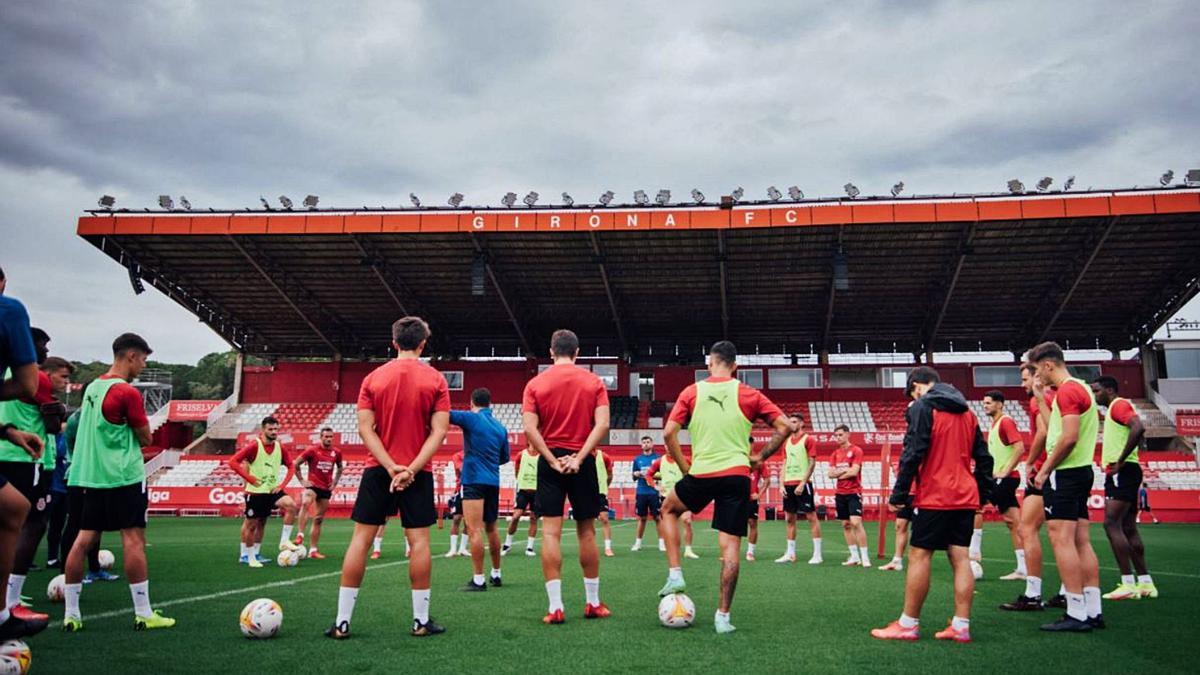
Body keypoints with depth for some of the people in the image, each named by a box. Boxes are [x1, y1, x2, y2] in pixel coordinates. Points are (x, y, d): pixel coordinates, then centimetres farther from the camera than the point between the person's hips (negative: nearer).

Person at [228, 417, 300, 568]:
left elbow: (291, 466, 12)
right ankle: (248, 556, 20)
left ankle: (284, 541, -9)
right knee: (251, 524, 4)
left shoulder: (280, 447, 1)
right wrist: (250, 479, -18)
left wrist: (282, 485, 0)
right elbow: (233, 461, -17)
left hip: (272, 490, 4)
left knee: (292, 506, -18)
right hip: (256, 491, -4)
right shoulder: (254, 445, -13)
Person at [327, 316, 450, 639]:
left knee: (361, 538, 5)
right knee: (419, 540, 3)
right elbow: (439, 431, -9)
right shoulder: (435, 379, -1)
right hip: (418, 471, -1)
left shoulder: (373, 378, 4)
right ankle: (421, 620, 7)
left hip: (378, 468, 1)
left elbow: (365, 428, -5)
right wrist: (412, 468, -13)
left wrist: (391, 467, -11)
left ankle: (342, 622, 6)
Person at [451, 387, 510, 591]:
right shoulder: (500, 427, 11)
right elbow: (505, 457, 19)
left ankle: (478, 580, -10)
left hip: (474, 481, -6)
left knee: (474, 530, -7)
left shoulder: (471, 418, -6)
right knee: (491, 529, 18)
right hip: (493, 482, 7)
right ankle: (496, 574, 28)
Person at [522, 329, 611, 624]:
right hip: (582, 461, 1)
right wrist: (579, 457, -11)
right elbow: (602, 425, -9)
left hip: (550, 461, 0)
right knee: (586, 531, 11)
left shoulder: (535, 384, 2)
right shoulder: (594, 382, 3)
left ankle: (555, 607, -2)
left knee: (551, 532, 0)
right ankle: (593, 602, 19)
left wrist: (552, 460, -9)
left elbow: (529, 428, -8)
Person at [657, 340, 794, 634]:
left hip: (701, 475, 0)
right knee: (730, 546, 4)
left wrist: (684, 466, 10)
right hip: (737, 475, 0)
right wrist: (759, 457, 9)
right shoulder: (749, 394, 4)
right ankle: (723, 616, 4)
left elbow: (668, 433, -2)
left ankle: (674, 575, 18)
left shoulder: (691, 392, 3)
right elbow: (785, 426, 0)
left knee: (668, 509, 27)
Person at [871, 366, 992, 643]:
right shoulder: (966, 411, 15)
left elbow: (913, 454, -15)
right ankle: (961, 626, 6)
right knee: (961, 558, 6)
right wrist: (982, 493, 20)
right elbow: (983, 456, 15)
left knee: (919, 556, -1)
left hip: (934, 498, -7)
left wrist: (898, 495, -11)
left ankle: (908, 624, 3)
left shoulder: (922, 407, -7)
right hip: (965, 497, 7)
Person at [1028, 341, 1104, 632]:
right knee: (1081, 541, 10)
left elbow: (1069, 437, -22)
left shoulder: (1067, 391, -14)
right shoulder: (1081, 388, 18)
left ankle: (1077, 615, -8)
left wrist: (1045, 470, -15)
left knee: (1062, 539, -8)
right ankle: (1094, 611, 12)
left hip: (1065, 474, -10)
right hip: (1082, 470, 10)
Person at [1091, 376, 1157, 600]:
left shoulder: (1120, 404, -8)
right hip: (1120, 475, 10)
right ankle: (1145, 583, 13)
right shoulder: (1113, 410, 22)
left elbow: (1138, 428, -25)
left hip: (1123, 472, -10)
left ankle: (1128, 584, -18)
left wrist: (1120, 462, -23)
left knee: (1112, 523, -16)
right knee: (1128, 528, 10)